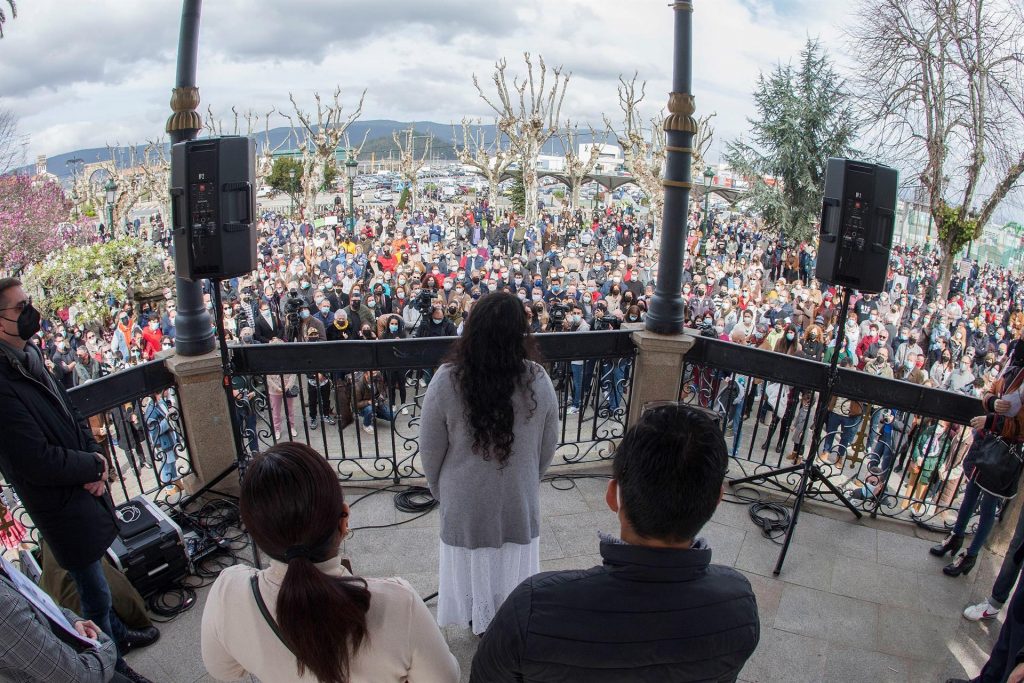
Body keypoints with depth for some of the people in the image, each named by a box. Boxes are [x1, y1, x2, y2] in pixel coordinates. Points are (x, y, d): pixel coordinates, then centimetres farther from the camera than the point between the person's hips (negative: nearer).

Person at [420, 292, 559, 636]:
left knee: (472, 566, 23)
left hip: (465, 499, -1)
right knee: (512, 564, 24)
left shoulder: (447, 381, -23)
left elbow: (430, 449, -11)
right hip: (519, 498, 1)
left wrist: (439, 488, 8)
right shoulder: (538, 380, -18)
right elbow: (548, 446, -5)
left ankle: (481, 625, 47)